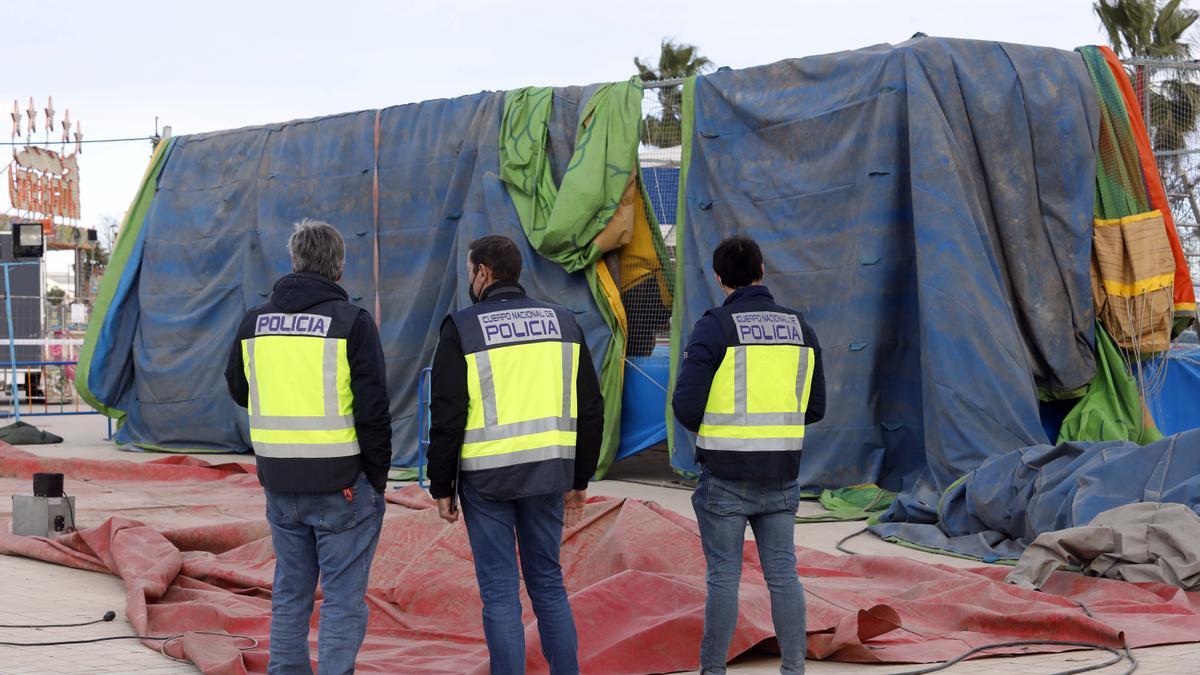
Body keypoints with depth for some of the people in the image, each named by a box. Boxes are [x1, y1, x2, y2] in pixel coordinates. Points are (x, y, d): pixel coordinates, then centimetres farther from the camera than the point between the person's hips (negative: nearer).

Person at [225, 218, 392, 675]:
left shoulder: (255, 321, 3)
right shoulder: (352, 322, -12)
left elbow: (238, 391, 19)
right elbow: (373, 411, -13)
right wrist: (377, 479, -3)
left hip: (280, 483, 5)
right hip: (341, 483, -5)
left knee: (290, 593, 16)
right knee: (343, 600, 2)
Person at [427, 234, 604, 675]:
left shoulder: (462, 329, -5)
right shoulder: (563, 323, 8)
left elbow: (447, 418, -7)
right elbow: (590, 411, 10)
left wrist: (441, 487, 1)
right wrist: (579, 480, 17)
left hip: (487, 477, -4)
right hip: (547, 473, 4)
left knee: (499, 592, 3)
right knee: (549, 583, 15)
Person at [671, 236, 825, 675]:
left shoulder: (715, 327, -10)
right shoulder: (800, 327, 5)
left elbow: (686, 405, -13)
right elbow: (814, 408, 9)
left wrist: (710, 429, 8)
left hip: (726, 478, -4)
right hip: (780, 475, 4)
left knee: (724, 577, 3)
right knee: (783, 575, 9)